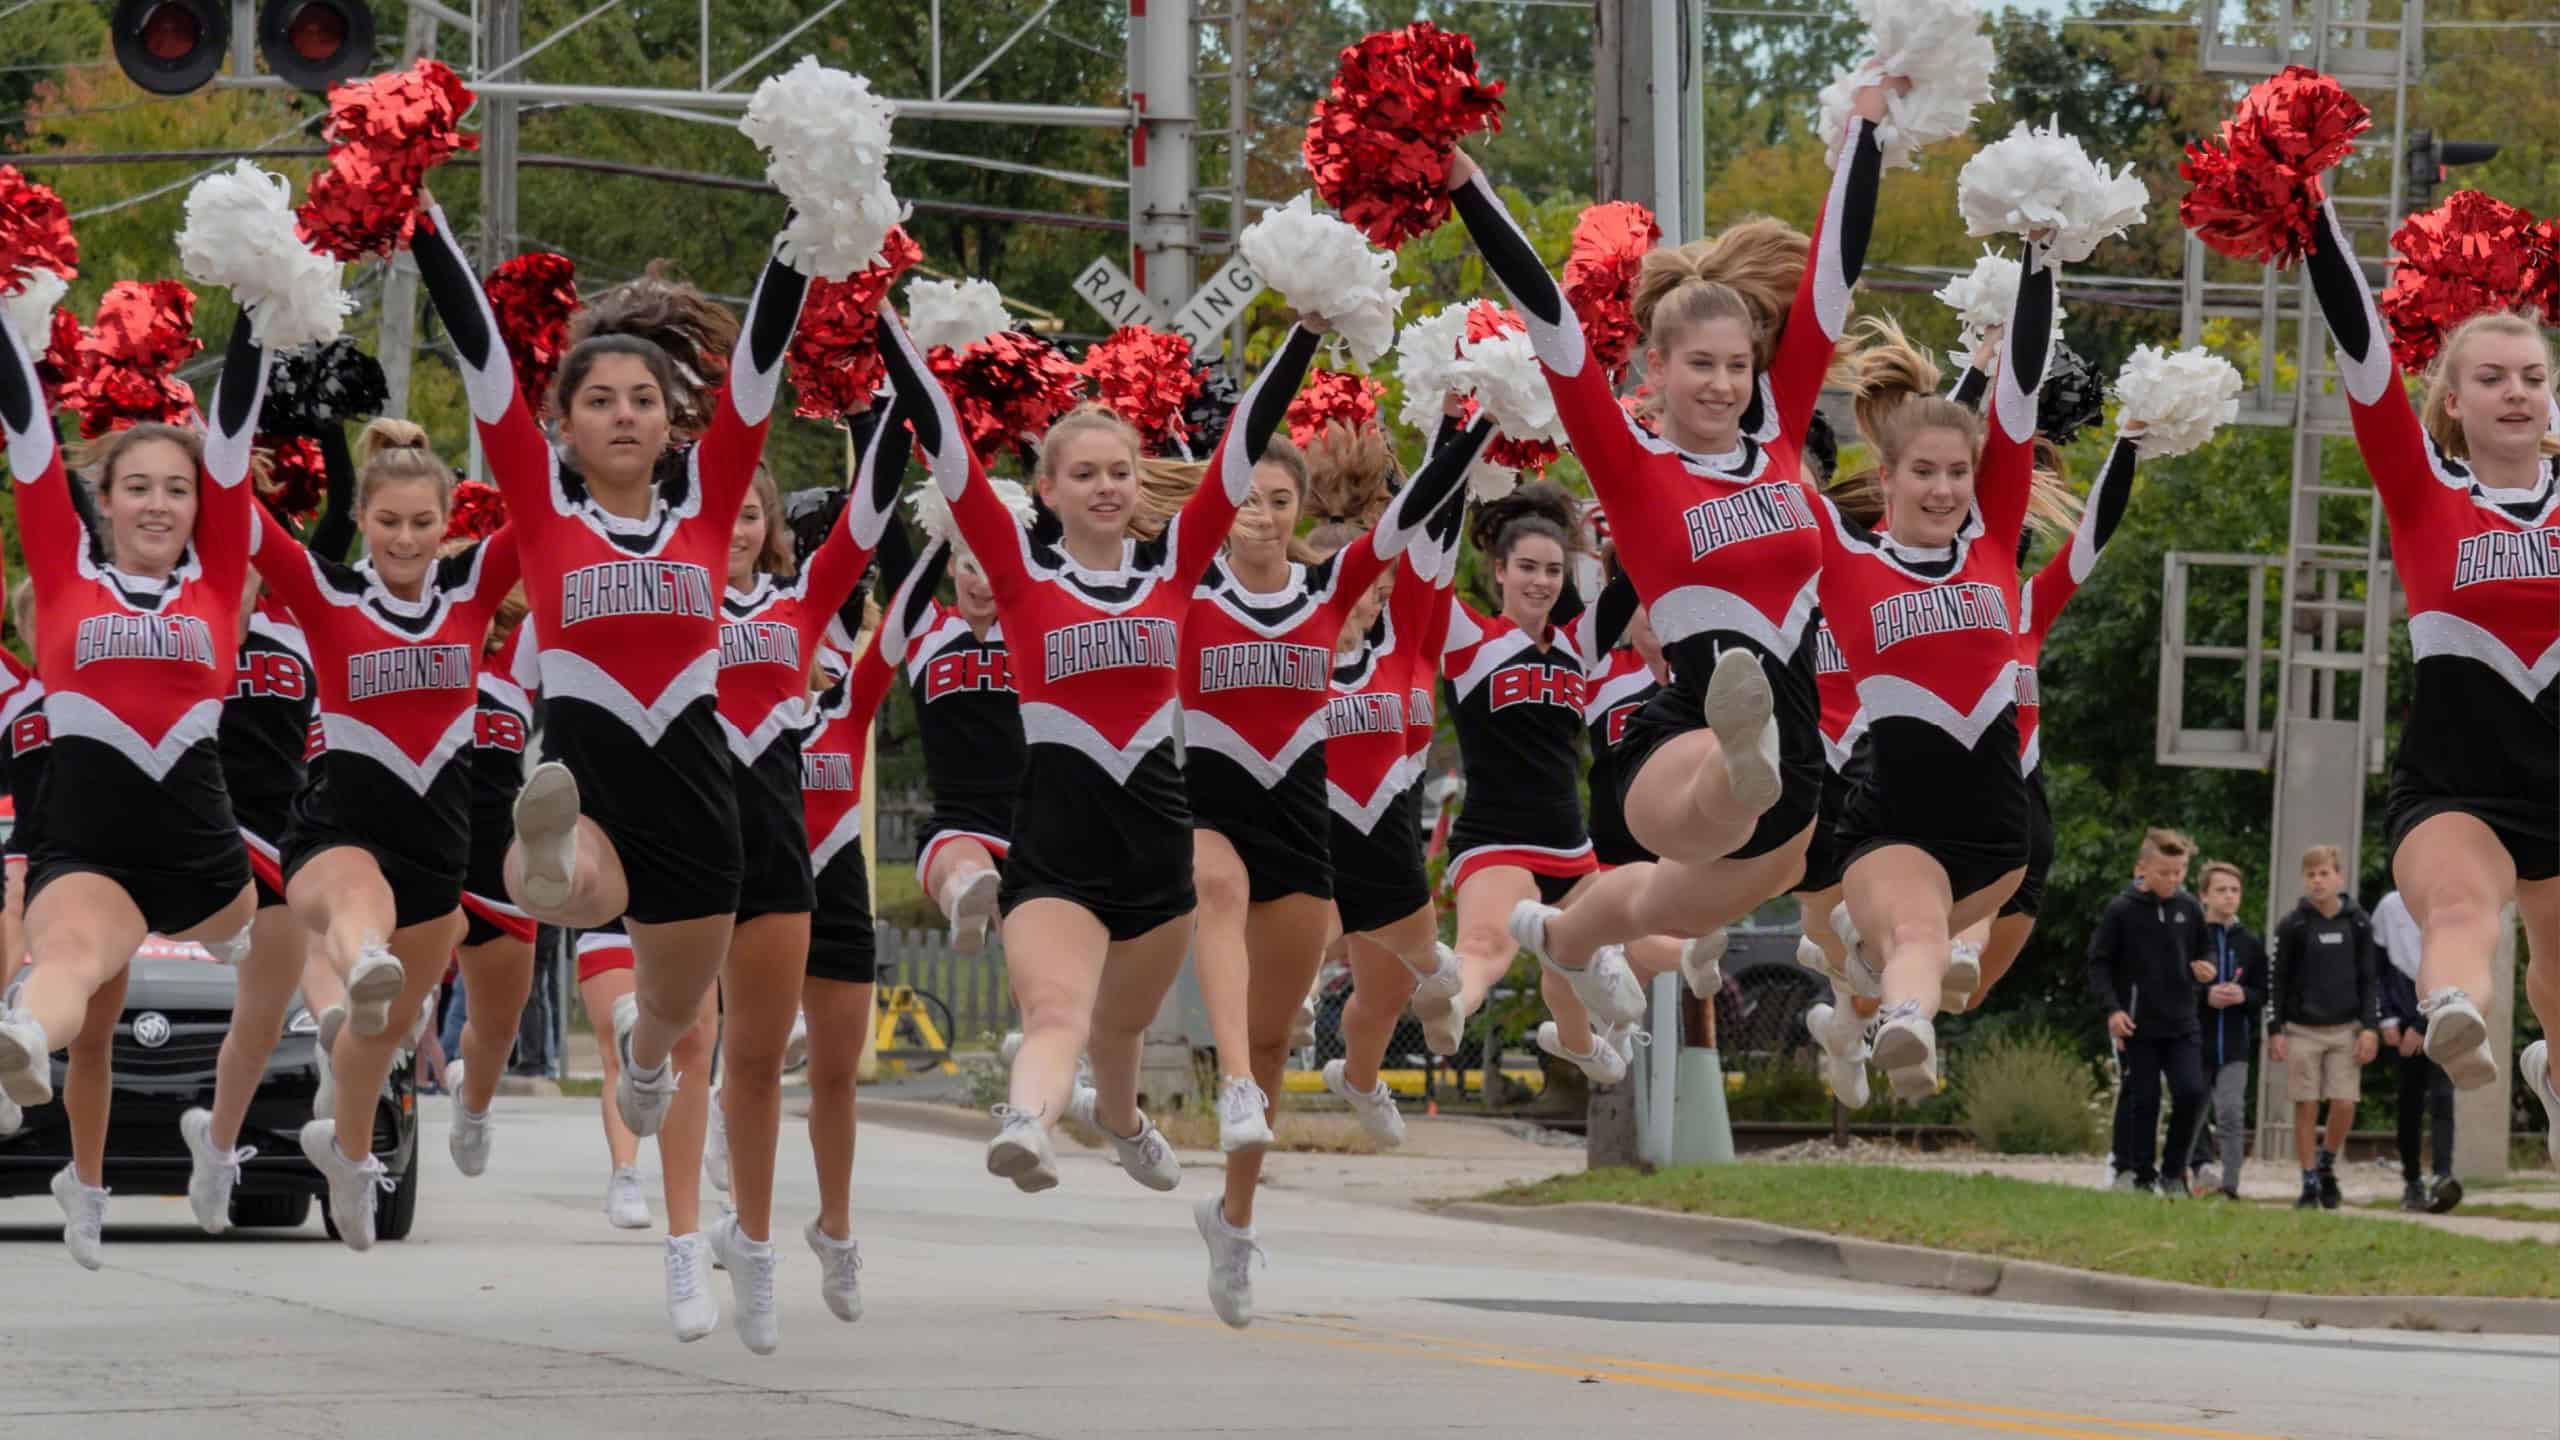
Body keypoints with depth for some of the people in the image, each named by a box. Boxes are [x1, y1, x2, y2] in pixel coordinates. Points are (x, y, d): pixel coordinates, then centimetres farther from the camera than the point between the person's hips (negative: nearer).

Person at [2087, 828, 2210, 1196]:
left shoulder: (2189, 908, 4)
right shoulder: (2121, 910, -6)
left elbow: (2205, 949, 19)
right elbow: (2099, 962, -3)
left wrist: (2206, 967, -5)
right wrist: (2111, 1008, -13)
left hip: (2181, 1023, 3)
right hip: (2137, 1024, -3)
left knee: (2191, 1093, -8)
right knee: (2142, 1100, -1)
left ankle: (2174, 1171, 8)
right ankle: (2138, 1176, 10)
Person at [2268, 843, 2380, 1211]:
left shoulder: (2358, 924, 2)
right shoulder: (2292, 926, -1)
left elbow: (2368, 980, 5)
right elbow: (2277, 981, 1)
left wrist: (2371, 1028, -4)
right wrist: (2275, 1030, -5)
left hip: (2345, 1028, 1)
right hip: (2302, 1029, -1)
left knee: (2345, 1105, -7)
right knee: (2306, 1107, -1)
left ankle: (2327, 1165, 17)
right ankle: (2309, 1182, 6)